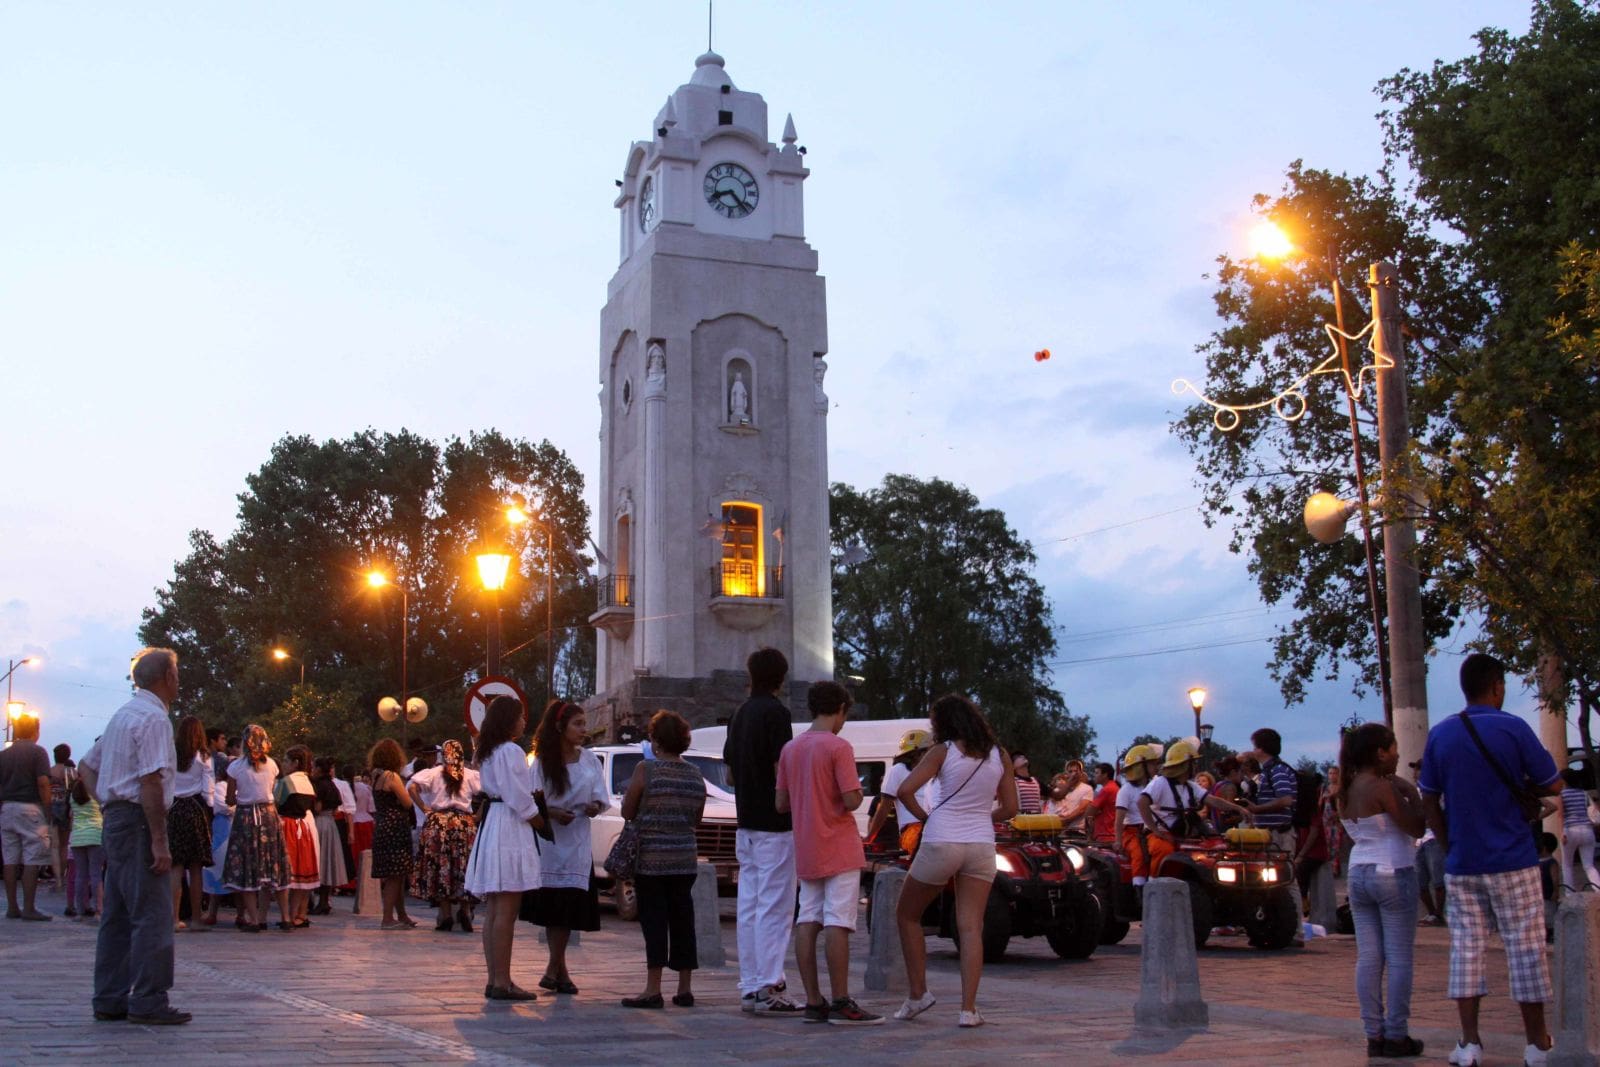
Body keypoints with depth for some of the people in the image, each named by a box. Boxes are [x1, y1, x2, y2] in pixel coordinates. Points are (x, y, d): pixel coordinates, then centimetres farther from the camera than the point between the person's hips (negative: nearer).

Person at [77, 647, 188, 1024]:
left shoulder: (123, 714, 17)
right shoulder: (154, 718, -13)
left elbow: (87, 767, 25)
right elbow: (151, 783, -21)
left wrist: (107, 808, 15)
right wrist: (159, 841, -20)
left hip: (114, 818, 10)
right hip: (138, 821, -10)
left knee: (117, 915, 13)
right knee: (152, 914, -7)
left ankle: (110, 1000, 17)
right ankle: (148, 1003, -6)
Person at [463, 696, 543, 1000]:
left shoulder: (488, 753, 17)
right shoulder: (511, 752, -12)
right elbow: (521, 800, -15)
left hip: (491, 825, 10)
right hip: (510, 830, -10)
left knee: (493, 912, 9)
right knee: (506, 912, -8)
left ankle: (494, 980, 13)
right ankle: (502, 982, -8)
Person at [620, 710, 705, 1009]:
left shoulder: (646, 769, -9)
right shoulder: (696, 775, 6)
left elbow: (627, 812, -3)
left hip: (651, 859, -4)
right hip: (686, 859, 5)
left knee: (654, 921, -2)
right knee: (682, 920, 9)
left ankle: (653, 989, -2)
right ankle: (685, 989, 13)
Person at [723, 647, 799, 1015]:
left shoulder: (740, 713, 13)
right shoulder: (775, 712, -11)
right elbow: (781, 771, -17)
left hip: (746, 824, 8)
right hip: (774, 824, -8)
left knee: (749, 905, 10)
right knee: (774, 907, -6)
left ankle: (750, 988, 13)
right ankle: (768, 988, -7)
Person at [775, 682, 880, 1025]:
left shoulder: (790, 749, 8)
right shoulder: (839, 746, -12)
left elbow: (781, 803, 10)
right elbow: (851, 800, -18)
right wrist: (857, 792, 3)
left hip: (805, 852, 7)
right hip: (838, 849, -6)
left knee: (807, 922, 6)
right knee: (837, 924, -6)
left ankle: (813, 1002, 8)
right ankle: (841, 1003, -5)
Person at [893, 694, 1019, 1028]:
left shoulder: (943, 751, -4)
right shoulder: (999, 755, 8)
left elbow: (905, 790, -12)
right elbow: (1010, 808, 10)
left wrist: (923, 815, 3)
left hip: (941, 843, -3)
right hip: (982, 845, 3)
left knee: (907, 915, 15)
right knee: (971, 928, 3)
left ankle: (918, 993, 15)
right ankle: (968, 1008, -4)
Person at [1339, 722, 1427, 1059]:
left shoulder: (1345, 791, 9)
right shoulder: (1382, 788, -15)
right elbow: (1416, 828, -14)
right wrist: (1411, 791, -2)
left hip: (1359, 875, 7)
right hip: (1394, 876, -7)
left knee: (1368, 958, 7)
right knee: (1398, 959, 0)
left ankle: (1374, 1035, 10)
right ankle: (1396, 1036, 3)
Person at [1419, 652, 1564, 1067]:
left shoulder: (1439, 735, 4)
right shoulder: (1513, 730, -9)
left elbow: (1429, 802, 7)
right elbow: (1553, 785, -2)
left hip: (1461, 863, 3)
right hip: (1512, 861, -3)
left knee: (1466, 947, 7)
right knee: (1525, 948, 5)